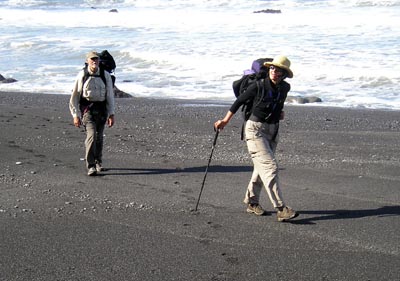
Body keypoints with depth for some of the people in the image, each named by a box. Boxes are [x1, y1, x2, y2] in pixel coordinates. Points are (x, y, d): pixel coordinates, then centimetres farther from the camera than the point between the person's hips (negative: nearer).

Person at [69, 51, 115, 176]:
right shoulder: (82, 75, -4)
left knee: (99, 137, 13)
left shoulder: (106, 75, 1)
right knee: (91, 135, -19)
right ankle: (90, 166, -16)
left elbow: (110, 95, 6)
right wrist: (75, 115, -4)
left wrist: (111, 114, 2)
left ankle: (98, 162, 34)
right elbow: (75, 96, 0)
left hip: (101, 109, 3)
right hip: (87, 108, -3)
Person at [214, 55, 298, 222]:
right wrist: (226, 120, 3)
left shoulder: (285, 88, 0)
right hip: (255, 129, -6)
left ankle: (251, 203, 31)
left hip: (273, 130, 6)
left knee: (261, 168, 15)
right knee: (270, 167, -16)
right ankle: (281, 209, -19)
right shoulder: (258, 86, -15)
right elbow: (240, 101, -2)